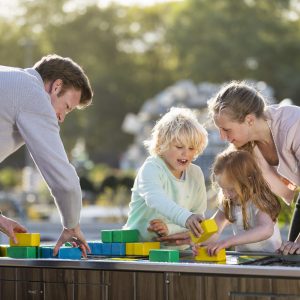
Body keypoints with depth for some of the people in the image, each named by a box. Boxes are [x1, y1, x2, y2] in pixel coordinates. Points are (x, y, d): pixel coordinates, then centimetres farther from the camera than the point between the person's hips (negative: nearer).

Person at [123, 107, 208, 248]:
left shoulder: (196, 173, 6)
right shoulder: (151, 168, -9)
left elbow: (198, 217, 3)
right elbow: (156, 199, -30)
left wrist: (170, 228, -15)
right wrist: (185, 218, -46)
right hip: (139, 244, -3)